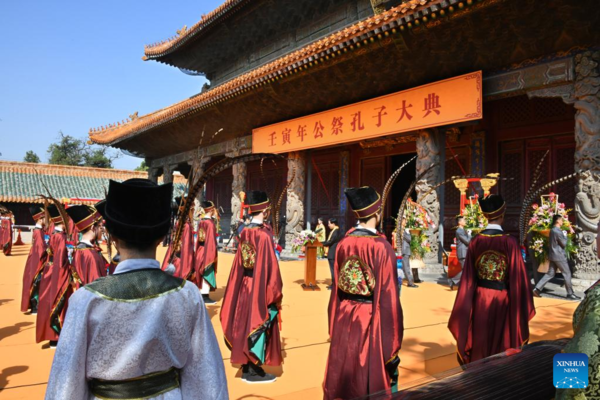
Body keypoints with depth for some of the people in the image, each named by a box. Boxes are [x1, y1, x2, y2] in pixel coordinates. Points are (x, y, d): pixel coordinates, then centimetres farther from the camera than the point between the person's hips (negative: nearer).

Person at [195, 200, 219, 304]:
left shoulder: (201, 222, 7)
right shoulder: (210, 223, -17)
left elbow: (199, 238, 12)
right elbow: (211, 239, -18)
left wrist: (198, 251, 18)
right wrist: (214, 253, -13)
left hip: (201, 250, 8)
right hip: (208, 251, -8)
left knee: (203, 275, 15)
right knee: (207, 274, -1)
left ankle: (203, 295, 23)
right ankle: (205, 296, 4)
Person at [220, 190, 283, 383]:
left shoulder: (245, 233, 3)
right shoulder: (264, 235, -20)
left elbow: (239, 263, 8)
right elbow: (269, 265, -19)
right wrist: (274, 291, -10)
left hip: (245, 285, 7)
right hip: (261, 286, -7)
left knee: (246, 324, 15)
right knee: (259, 325, 4)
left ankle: (247, 367, 27)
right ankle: (255, 371, 15)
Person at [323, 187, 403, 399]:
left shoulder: (343, 244, -3)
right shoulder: (382, 247, -18)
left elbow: (337, 289, 4)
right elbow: (388, 296, -16)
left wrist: (334, 326, 15)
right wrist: (392, 342, -6)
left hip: (345, 319, 5)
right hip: (371, 320, -5)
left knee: (343, 376, 18)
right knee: (370, 379, 11)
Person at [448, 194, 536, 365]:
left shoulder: (475, 241, -5)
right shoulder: (510, 242, -16)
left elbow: (468, 277, 0)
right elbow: (518, 277, -12)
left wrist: (467, 305, 11)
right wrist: (523, 306, 1)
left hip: (479, 299, 3)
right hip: (502, 300, -3)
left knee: (479, 347, 18)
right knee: (501, 347, 12)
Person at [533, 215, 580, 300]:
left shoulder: (552, 230, 12)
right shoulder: (558, 231, -18)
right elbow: (564, 244, -14)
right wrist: (565, 235, 0)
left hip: (553, 255, 9)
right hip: (559, 256, -9)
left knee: (550, 273, 9)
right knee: (567, 274, 2)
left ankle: (537, 289, 3)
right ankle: (570, 294, 10)